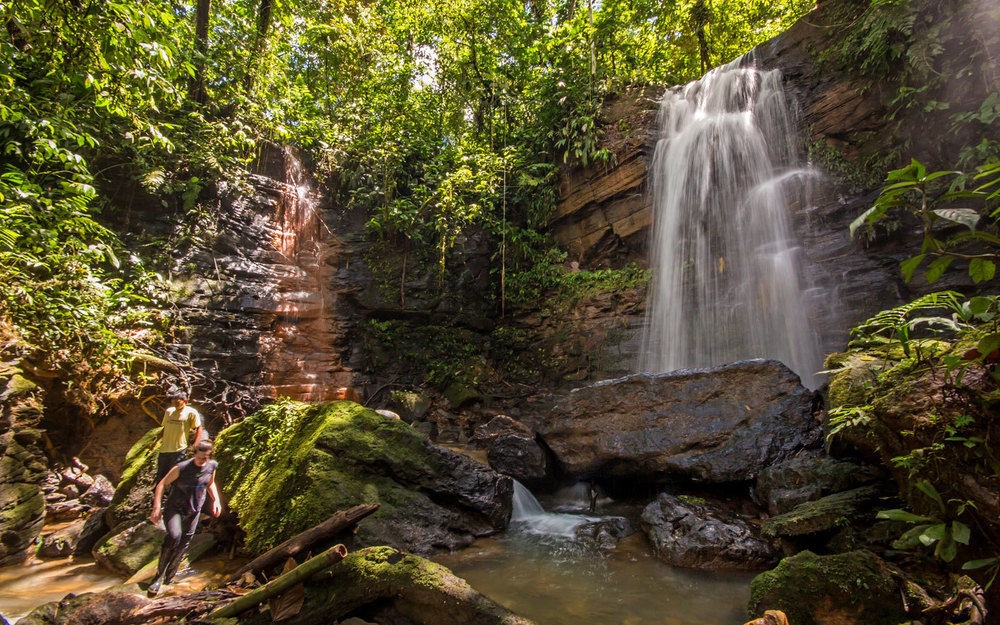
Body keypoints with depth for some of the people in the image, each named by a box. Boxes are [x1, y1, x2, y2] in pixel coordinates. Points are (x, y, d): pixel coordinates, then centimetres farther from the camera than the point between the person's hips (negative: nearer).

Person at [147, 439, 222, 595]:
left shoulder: (212, 466, -5)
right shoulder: (181, 468, -19)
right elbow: (162, 484, -12)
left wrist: (216, 500, 1)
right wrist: (156, 508, -18)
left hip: (194, 511, 4)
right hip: (174, 508, -4)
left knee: (183, 544, 9)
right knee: (174, 536, -26)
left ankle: (169, 576, 31)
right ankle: (159, 576, -8)